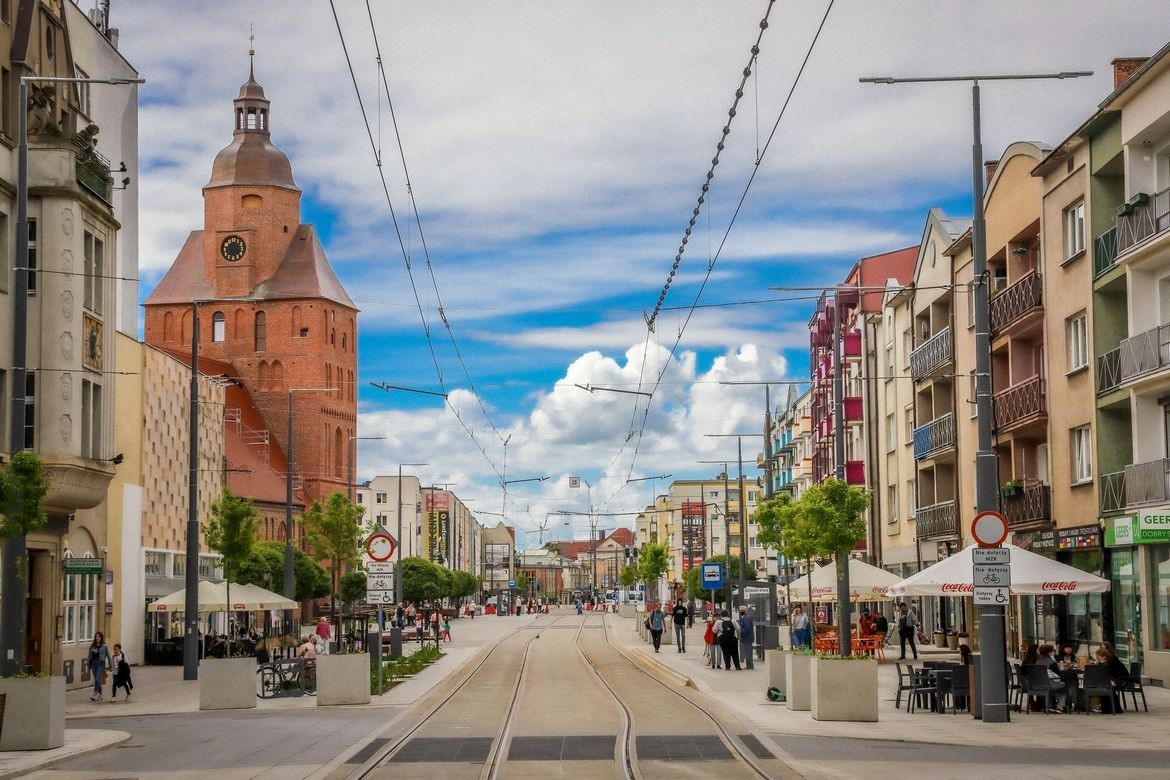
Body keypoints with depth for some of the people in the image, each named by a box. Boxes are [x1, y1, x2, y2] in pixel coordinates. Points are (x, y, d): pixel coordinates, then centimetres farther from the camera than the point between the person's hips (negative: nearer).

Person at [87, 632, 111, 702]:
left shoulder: (104, 646, -1)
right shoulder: (92, 646, 10)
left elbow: (108, 656, 3)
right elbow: (89, 656, 13)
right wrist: (88, 666, 9)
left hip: (101, 663, -5)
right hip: (93, 664, 5)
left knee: (97, 680, -16)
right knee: (96, 680, 10)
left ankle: (95, 695, -20)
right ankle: (100, 695, 22)